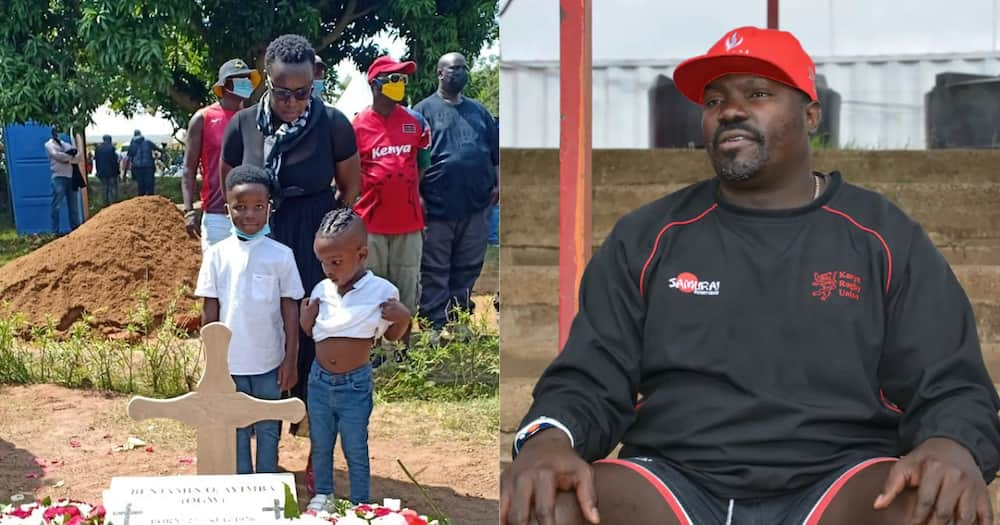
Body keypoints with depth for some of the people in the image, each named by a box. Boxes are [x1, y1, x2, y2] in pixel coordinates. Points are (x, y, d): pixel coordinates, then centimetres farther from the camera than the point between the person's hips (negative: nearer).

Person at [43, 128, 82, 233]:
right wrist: (70, 157, 1)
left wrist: (68, 159, -7)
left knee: (73, 206, 8)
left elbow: (78, 157, 11)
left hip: (71, 177, 6)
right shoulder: (49, 144, 6)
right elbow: (56, 155, -12)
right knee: (57, 206, -7)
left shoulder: (65, 143, 22)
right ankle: (55, 231, -6)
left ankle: (75, 228, 14)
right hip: (59, 177, -6)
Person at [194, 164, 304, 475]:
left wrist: (291, 361, -3)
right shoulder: (217, 255, -4)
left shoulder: (281, 255, -7)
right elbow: (210, 313, 1)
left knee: (268, 430, 12)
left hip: (270, 363, -1)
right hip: (230, 363, 1)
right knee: (235, 430, 13)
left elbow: (290, 312, -2)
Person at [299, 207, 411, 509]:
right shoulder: (321, 291, -5)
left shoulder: (382, 291, -15)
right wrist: (305, 321, -8)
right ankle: (323, 493, 39)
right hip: (319, 379, 4)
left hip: (355, 384, -4)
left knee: (356, 449, 8)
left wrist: (403, 319, -20)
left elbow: (392, 336, 0)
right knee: (320, 444, 20)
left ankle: (361, 505, 23)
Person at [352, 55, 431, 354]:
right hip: (371, 223, -3)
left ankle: (404, 349, 19)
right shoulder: (357, 126, -3)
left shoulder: (415, 122, 6)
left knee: (407, 287, 8)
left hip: (409, 220, 3)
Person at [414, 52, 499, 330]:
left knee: (468, 271, 11)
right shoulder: (425, 110, -1)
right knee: (435, 274, 1)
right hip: (438, 208, -5)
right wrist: (417, 196, -11)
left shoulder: (479, 111, 15)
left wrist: (497, 184, 6)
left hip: (476, 207, 5)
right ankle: (435, 329, 6)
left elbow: (496, 152, 18)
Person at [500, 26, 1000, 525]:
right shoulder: (646, 238, 12)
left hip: (839, 485, -1)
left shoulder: (886, 238, 10)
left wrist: (952, 449, -20)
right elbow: (588, 381, 8)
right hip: (675, 480, 1)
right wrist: (548, 438, -17)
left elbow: (951, 390, 6)